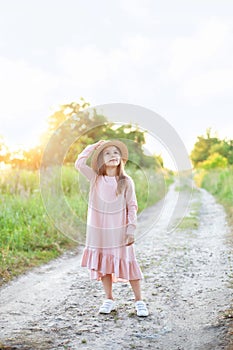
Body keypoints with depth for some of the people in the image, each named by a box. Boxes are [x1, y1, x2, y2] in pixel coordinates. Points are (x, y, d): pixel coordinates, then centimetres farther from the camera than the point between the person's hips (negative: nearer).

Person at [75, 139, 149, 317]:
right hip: (99, 230, 2)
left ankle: (139, 301, 11)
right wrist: (93, 147, -3)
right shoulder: (95, 178, 3)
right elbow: (79, 164, -7)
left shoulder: (126, 182, -3)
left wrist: (131, 230, -9)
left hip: (119, 231, -2)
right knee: (103, 264, 8)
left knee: (127, 264, 0)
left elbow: (132, 207, -3)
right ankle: (109, 300, 22)